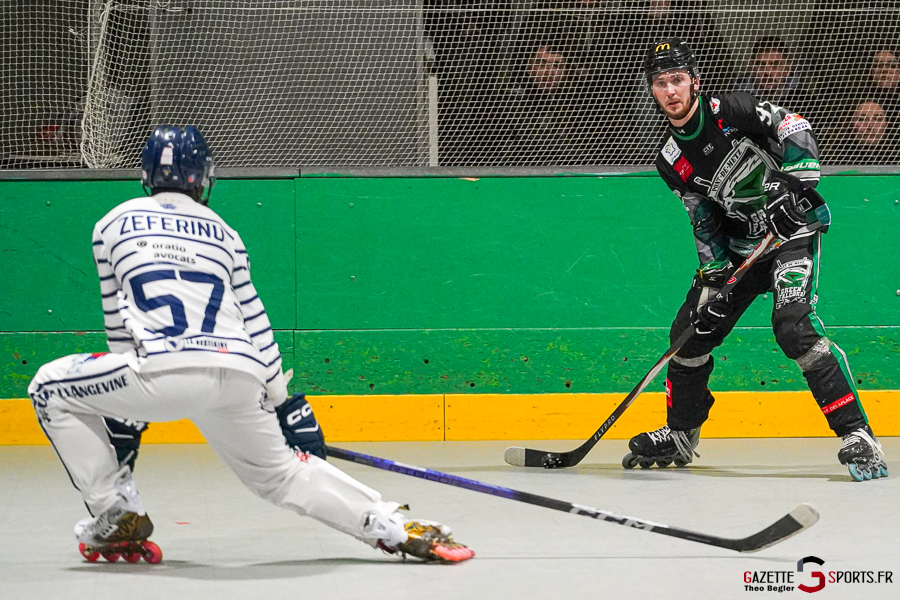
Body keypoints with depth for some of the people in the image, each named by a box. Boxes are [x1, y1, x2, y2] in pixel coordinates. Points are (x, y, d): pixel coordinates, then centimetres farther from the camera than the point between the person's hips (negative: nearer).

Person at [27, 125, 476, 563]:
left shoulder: (112, 225, 20)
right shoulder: (223, 232, 25)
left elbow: (118, 320, 25)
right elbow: (253, 321, 24)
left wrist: (126, 410, 34)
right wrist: (281, 399, 33)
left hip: (165, 370, -4)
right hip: (240, 377, 4)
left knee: (52, 388, 17)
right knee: (278, 472, 25)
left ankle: (118, 516, 12)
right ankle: (397, 528, 14)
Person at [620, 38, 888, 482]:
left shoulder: (731, 112, -14)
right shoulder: (671, 162, 3)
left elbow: (793, 128, -19)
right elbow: (704, 223, 5)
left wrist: (794, 183, -31)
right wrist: (713, 278, -7)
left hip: (793, 232, -7)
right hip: (740, 247, 7)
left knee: (793, 325, -26)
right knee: (692, 330, 6)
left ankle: (857, 436, -26)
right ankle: (680, 435, 28)